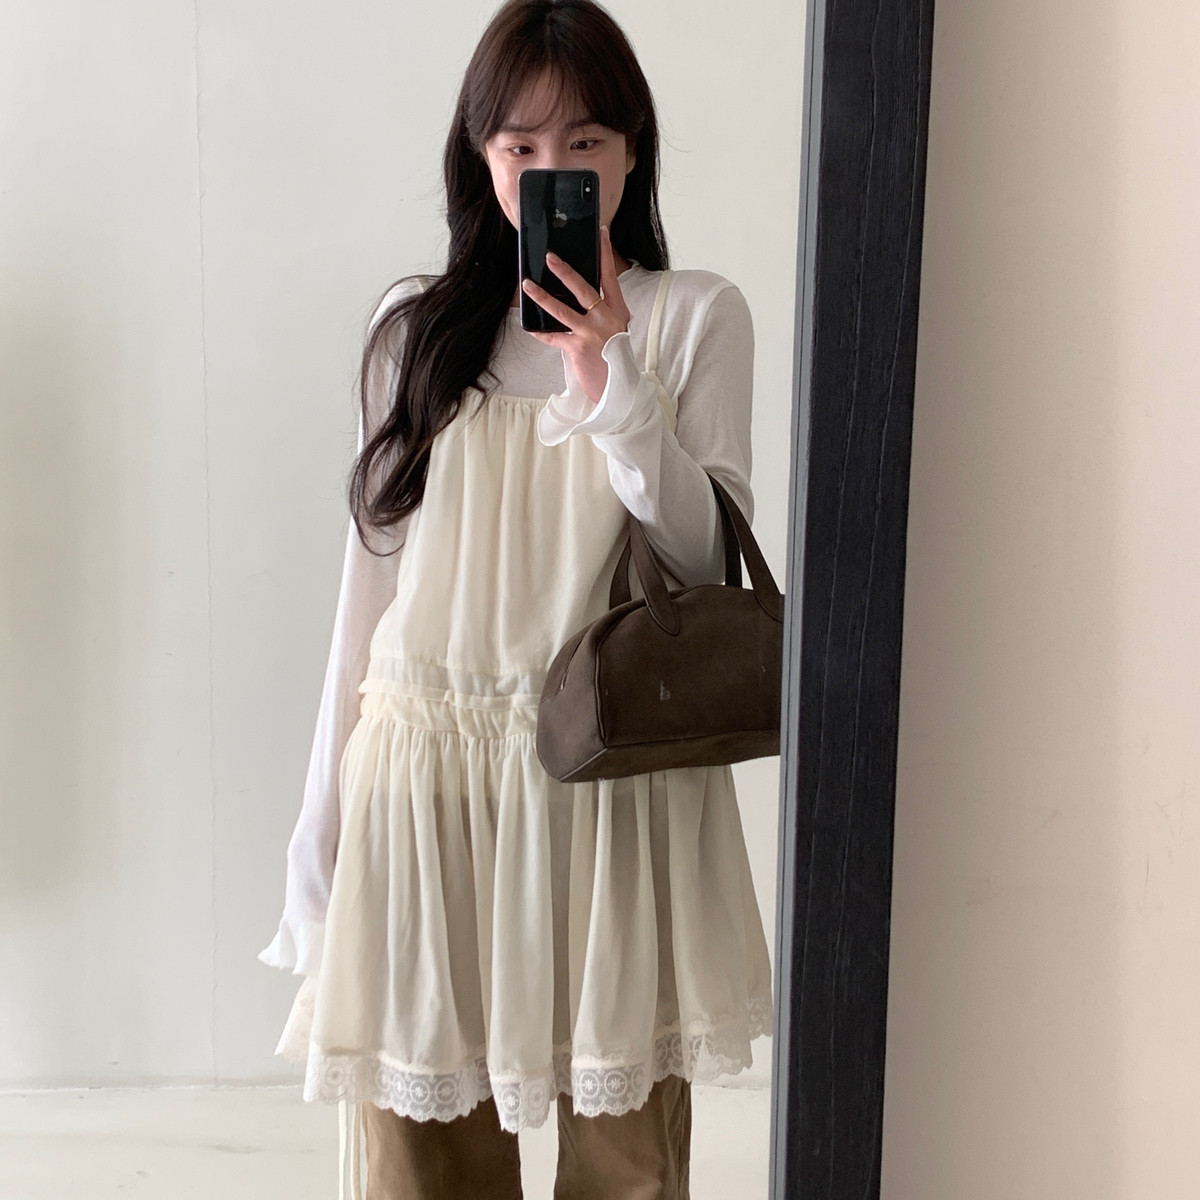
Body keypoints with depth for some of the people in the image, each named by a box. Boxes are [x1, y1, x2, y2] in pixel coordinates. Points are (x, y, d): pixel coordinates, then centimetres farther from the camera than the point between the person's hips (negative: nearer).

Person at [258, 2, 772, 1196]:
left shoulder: (694, 316, 2)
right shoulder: (416, 326, 7)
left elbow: (705, 557, -6)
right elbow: (375, 567, 9)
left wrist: (605, 378, -18)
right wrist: (329, 808, 10)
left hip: (612, 770, -1)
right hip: (426, 770, 2)